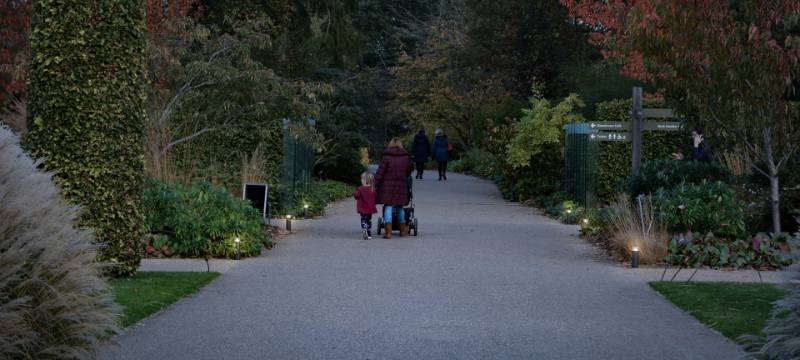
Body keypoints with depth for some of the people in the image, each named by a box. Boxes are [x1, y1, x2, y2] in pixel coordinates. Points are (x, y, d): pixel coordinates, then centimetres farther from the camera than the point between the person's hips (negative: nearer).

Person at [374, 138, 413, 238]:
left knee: (388, 207, -2)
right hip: (401, 186, 3)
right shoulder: (406, 157, 6)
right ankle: (402, 230, 27)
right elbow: (409, 171, 17)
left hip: (387, 186, -3)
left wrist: (375, 185, -7)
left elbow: (380, 172, -9)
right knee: (400, 207, 17)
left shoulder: (386, 156, -5)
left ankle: (388, 232, -11)